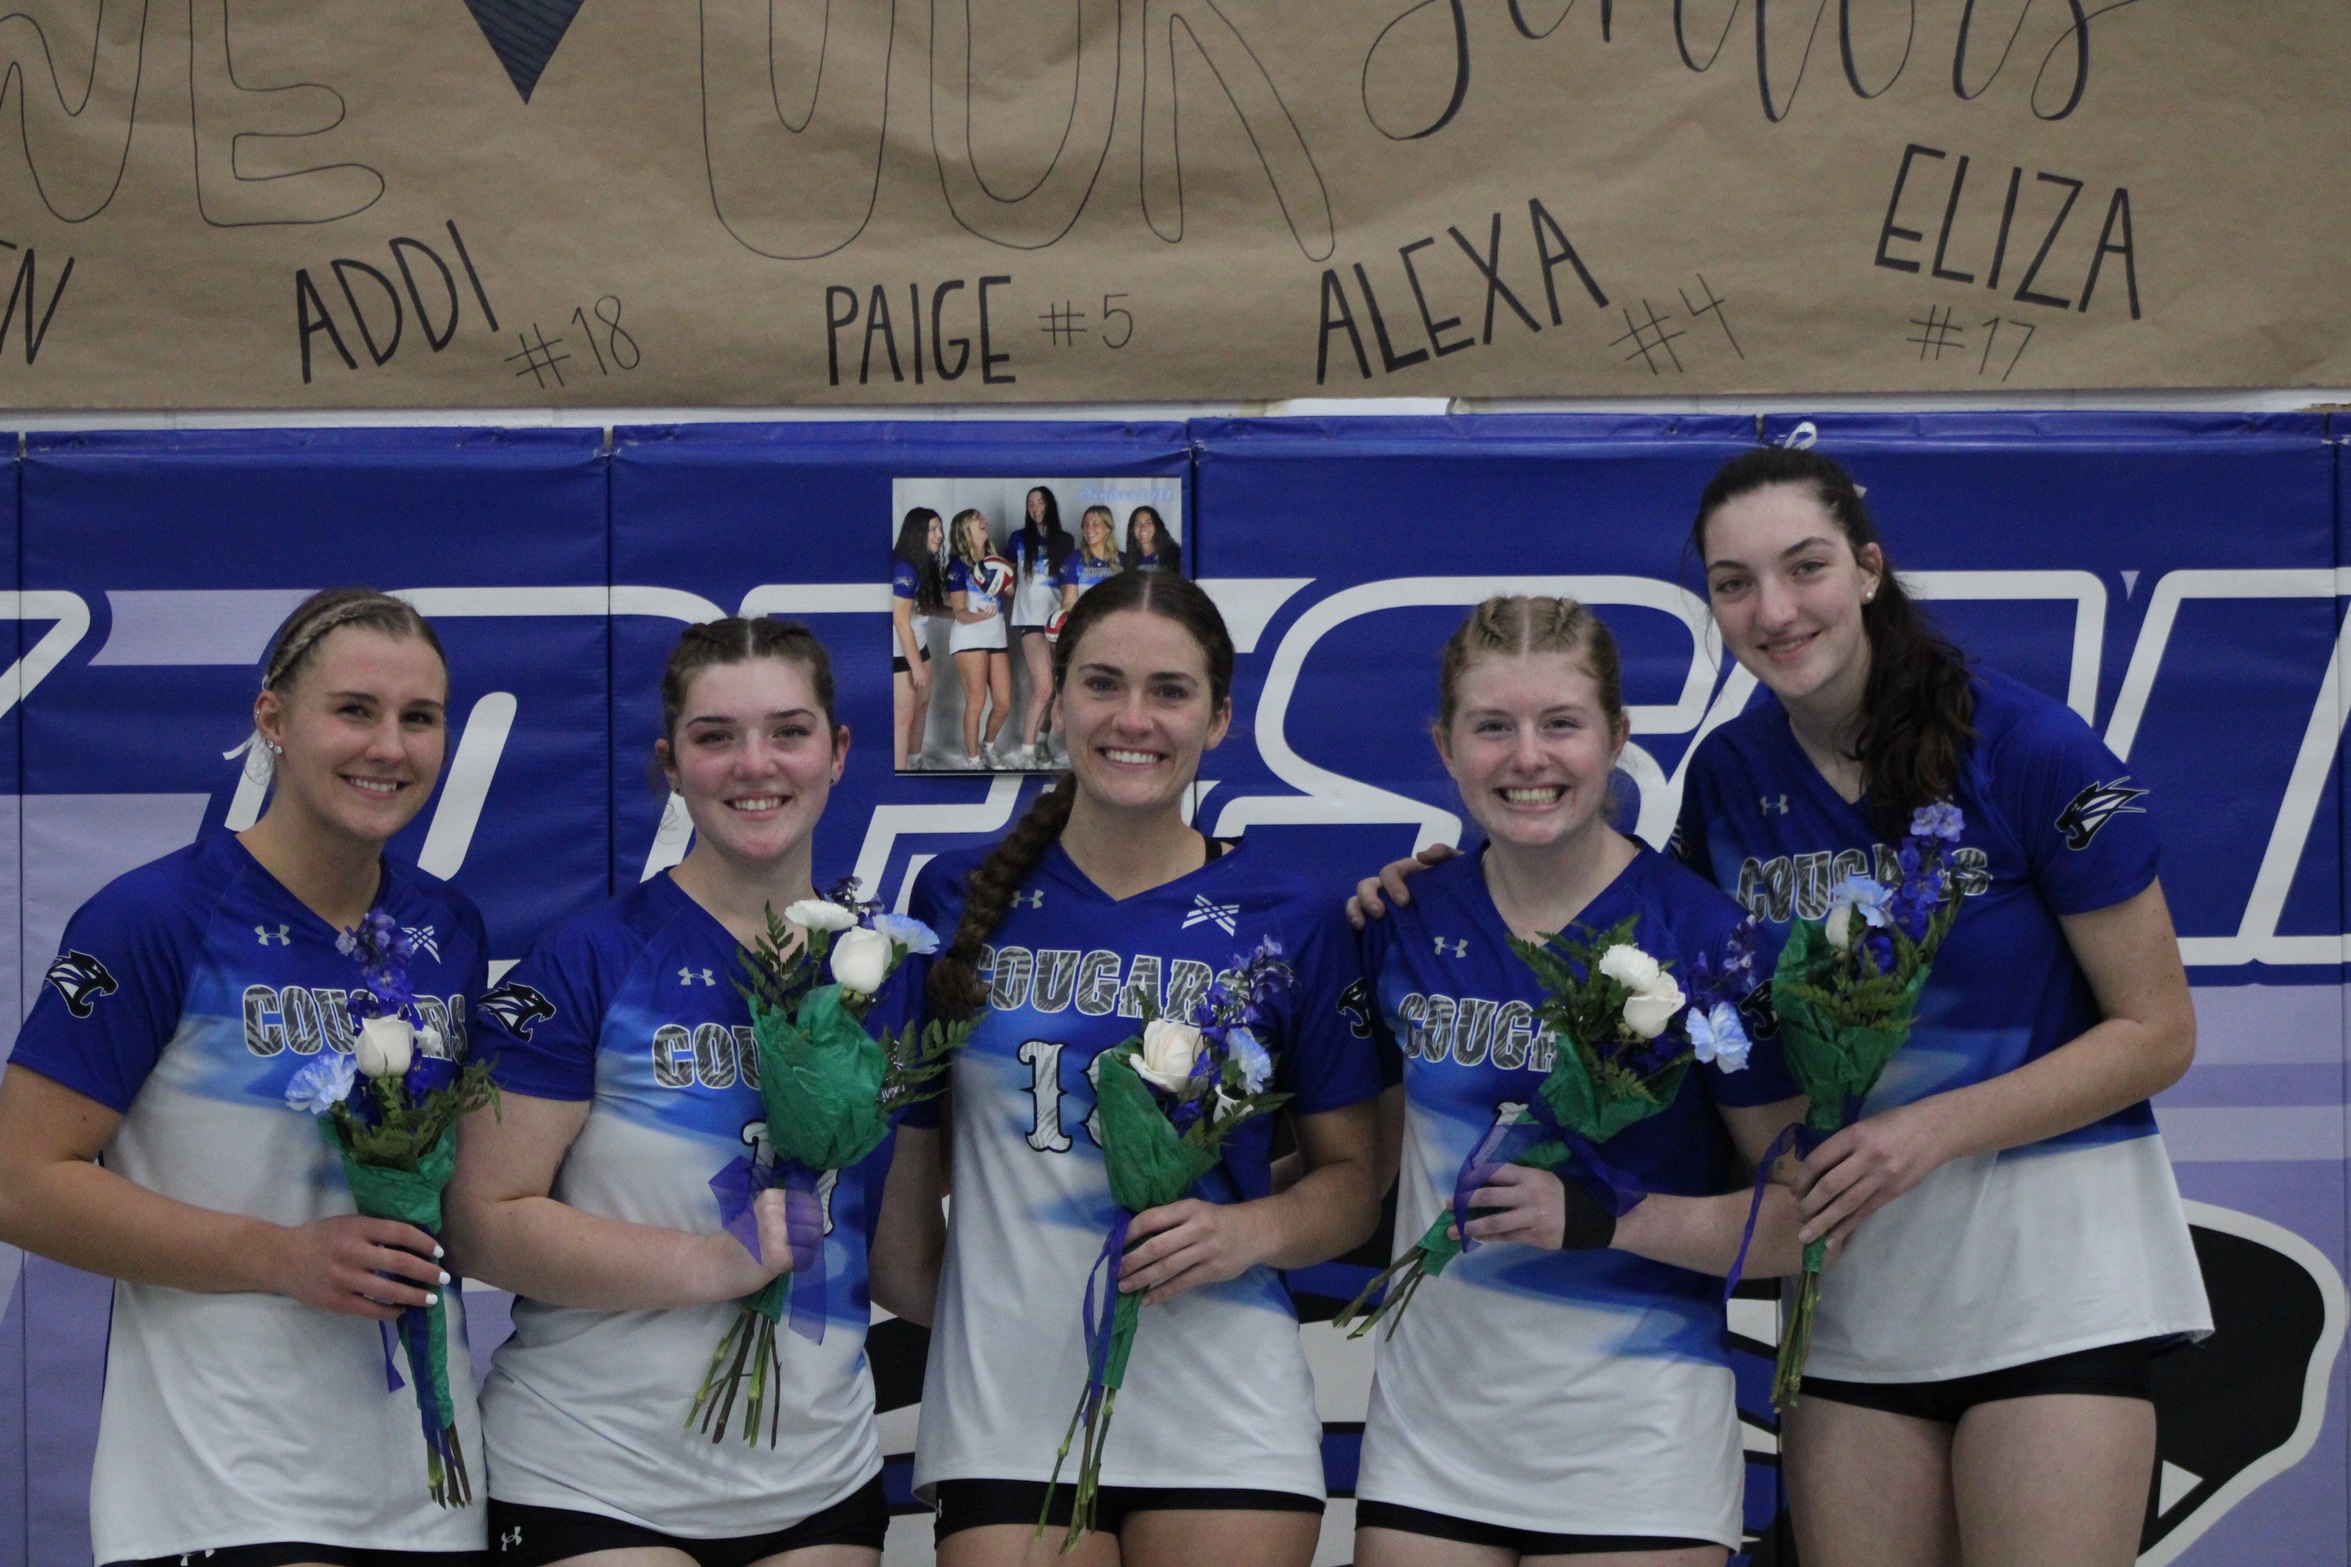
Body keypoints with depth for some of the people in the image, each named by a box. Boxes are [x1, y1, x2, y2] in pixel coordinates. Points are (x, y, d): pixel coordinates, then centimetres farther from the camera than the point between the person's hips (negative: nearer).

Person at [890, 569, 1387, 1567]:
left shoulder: (1287, 923, 3)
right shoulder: (959, 900, 6)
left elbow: (1354, 1177, 8)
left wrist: (1252, 1231, -10)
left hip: (1221, 1413, -1)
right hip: (1004, 1407, 1)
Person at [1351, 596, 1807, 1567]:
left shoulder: (1705, 936, -9)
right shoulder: (1406, 921, 4)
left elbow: (1809, 1213, -9)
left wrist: (1607, 1222, -17)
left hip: (1636, 1448, -3)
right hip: (1430, 1431, 4)